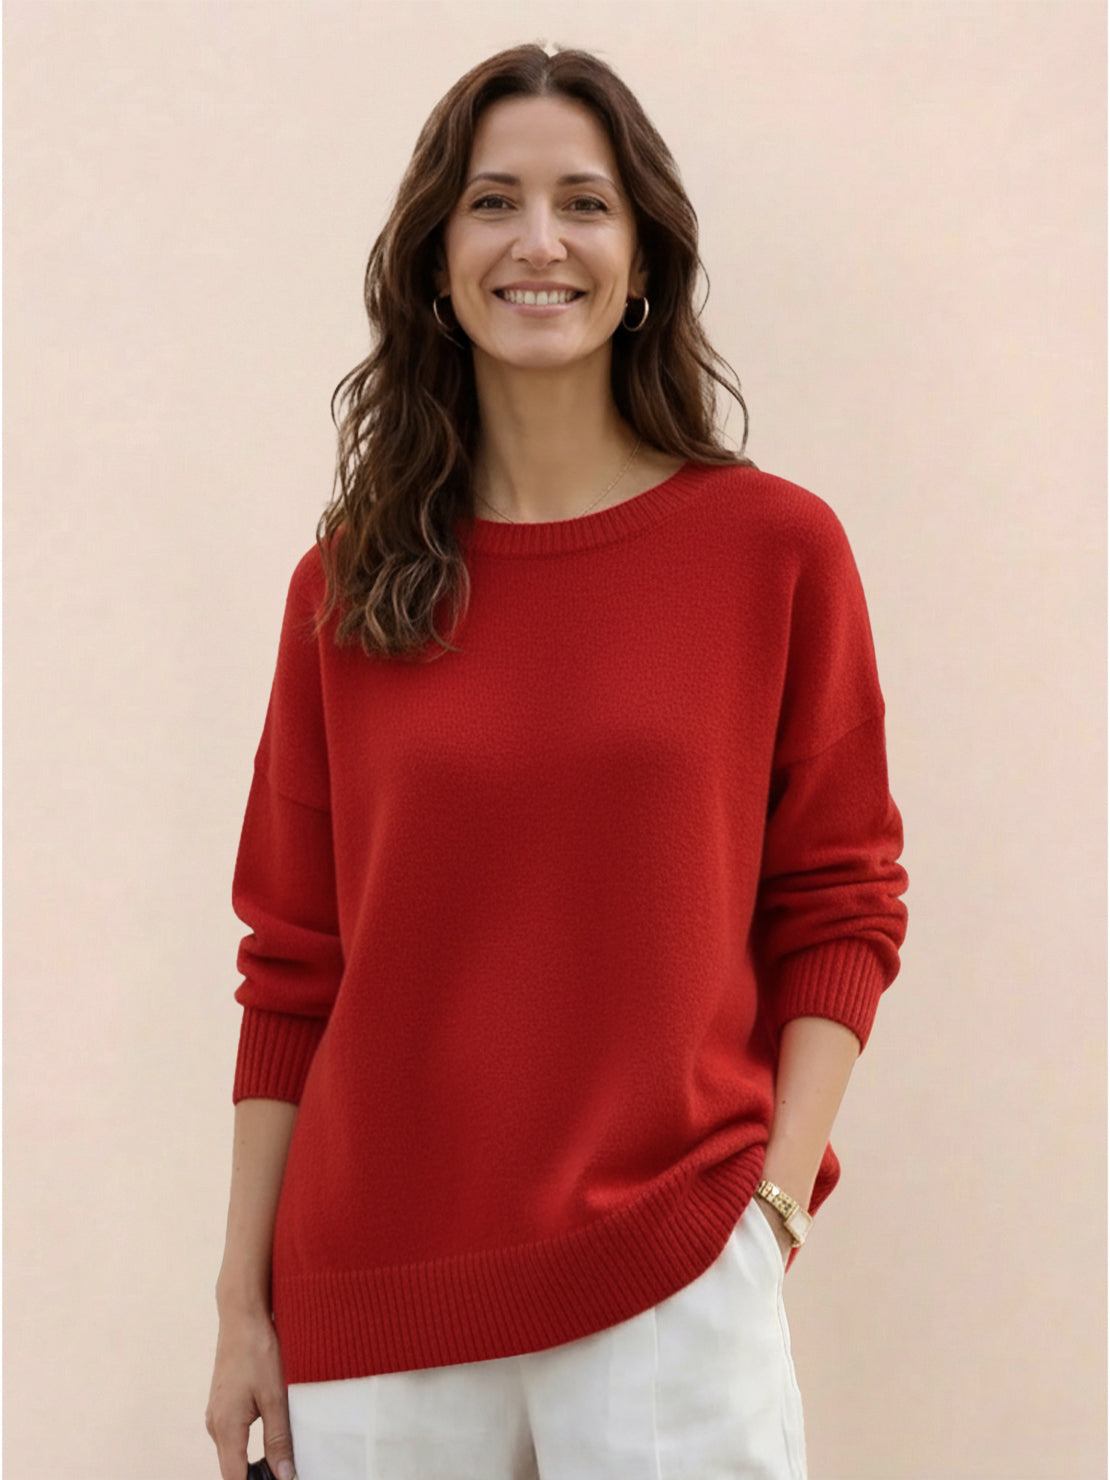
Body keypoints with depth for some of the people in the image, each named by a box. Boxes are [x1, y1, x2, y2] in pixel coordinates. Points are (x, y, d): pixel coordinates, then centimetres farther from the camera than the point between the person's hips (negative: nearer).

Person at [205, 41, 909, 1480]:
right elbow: (293, 967, 6)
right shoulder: (345, 585, 3)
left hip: (673, 1285, -1)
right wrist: (244, 1302, 5)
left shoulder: (776, 546, -1)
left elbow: (840, 910, 3)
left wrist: (780, 1194, -8)